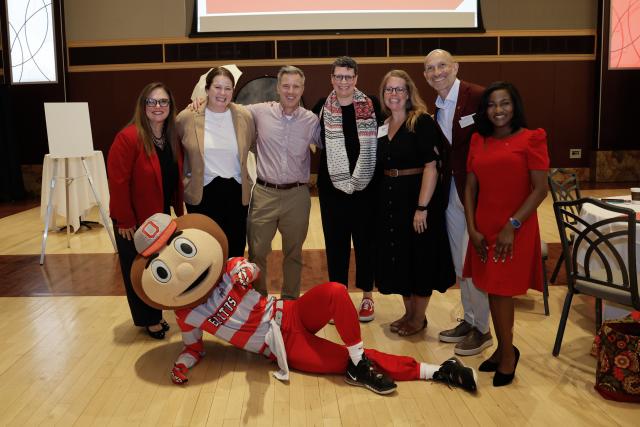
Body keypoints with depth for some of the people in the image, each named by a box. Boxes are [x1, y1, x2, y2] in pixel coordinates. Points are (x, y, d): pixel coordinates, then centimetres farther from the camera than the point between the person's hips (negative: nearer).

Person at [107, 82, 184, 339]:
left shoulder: (172, 138, 2)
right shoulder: (128, 137, -21)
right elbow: (118, 182, -22)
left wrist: (179, 211, 7)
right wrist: (125, 220, -20)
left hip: (161, 216, 7)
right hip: (134, 220, -7)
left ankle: (154, 315, 36)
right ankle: (147, 320, 26)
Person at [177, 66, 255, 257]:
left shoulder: (244, 116, -1)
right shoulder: (187, 117, -6)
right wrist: (186, 177, 8)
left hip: (236, 193, 2)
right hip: (201, 194, -1)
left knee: (235, 251, 12)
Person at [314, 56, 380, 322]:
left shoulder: (371, 106, -1)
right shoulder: (321, 108, 2)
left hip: (365, 184, -1)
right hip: (332, 185, 1)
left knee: (365, 241, 8)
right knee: (335, 242, 7)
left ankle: (367, 296, 23)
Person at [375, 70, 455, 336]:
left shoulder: (422, 122, -11)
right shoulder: (383, 126, 9)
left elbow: (431, 166, -17)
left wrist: (422, 208, -22)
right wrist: (382, 200, 6)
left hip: (417, 197, -6)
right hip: (390, 200, 7)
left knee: (419, 257, 5)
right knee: (397, 257, 14)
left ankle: (419, 318, 22)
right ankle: (408, 312, 31)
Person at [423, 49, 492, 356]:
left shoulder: (479, 97, -12)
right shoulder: (433, 108, 9)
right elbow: (441, 152, 12)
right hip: (451, 192, 7)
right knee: (460, 263, 16)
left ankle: (482, 329, 15)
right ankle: (469, 320, 32)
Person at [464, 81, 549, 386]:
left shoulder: (530, 139, -7)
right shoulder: (478, 141, 7)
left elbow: (540, 189, -11)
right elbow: (470, 187, 6)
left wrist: (512, 226, -16)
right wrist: (472, 229, -2)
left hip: (515, 230, -4)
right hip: (484, 228, 5)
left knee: (501, 291, 2)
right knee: (493, 291, 12)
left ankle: (507, 353, 23)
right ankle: (504, 350, 29)